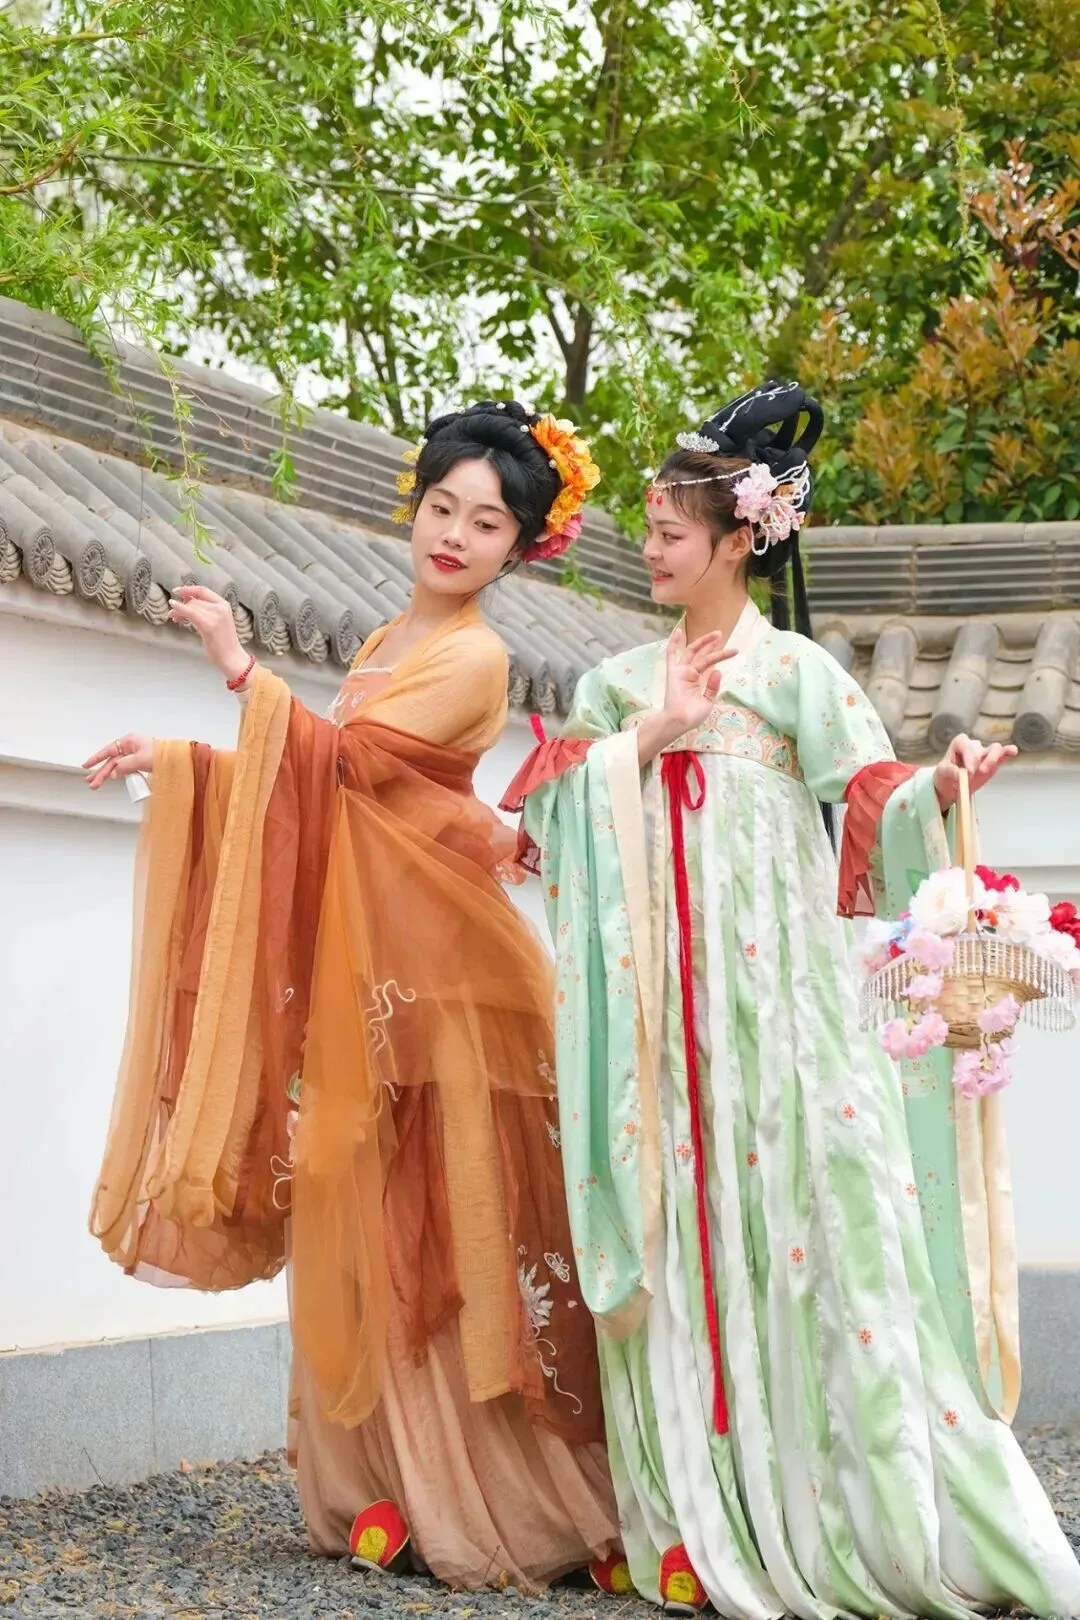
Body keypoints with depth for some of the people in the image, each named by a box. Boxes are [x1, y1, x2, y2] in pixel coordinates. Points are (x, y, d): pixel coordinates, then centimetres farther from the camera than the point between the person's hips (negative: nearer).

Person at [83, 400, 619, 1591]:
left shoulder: (472, 658, -7)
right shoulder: (387, 644, 18)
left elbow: (347, 758, -18)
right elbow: (326, 782, 17)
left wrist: (241, 669, -18)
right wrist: (180, 765, 15)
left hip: (434, 968, -8)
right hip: (357, 964, 8)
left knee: (440, 1225, -5)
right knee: (362, 1228, 8)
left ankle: (471, 1498, 2)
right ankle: (380, 1487, 14)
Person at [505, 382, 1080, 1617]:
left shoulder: (796, 669, 5)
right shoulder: (618, 682, 17)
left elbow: (869, 811, -6)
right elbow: (551, 803, 5)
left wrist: (938, 788, -26)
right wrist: (648, 736, -5)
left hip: (766, 983, -4)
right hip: (654, 993, 4)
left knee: (791, 1214, -8)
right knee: (679, 1225, 1)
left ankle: (822, 1510, -2)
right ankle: (701, 1520, 5)